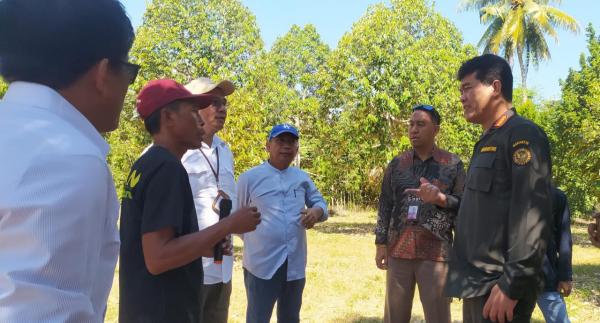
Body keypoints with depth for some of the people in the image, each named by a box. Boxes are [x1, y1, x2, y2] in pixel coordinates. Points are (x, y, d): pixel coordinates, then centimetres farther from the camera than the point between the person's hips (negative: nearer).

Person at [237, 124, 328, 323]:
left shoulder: (303, 178, 9)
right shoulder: (249, 178, -4)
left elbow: (320, 202, 13)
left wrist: (317, 211, -10)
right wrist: (254, 239, -1)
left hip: (295, 263, 5)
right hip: (261, 264, -4)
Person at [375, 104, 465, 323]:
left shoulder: (453, 164, 3)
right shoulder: (397, 164, 11)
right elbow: (385, 205, 11)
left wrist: (440, 198, -18)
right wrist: (380, 243, 7)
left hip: (436, 251, -2)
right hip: (398, 249, 3)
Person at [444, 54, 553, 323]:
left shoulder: (523, 135, -11)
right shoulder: (487, 143, 18)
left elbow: (533, 217, -20)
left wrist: (512, 285, -23)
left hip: (499, 285, -9)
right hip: (478, 283, 9)